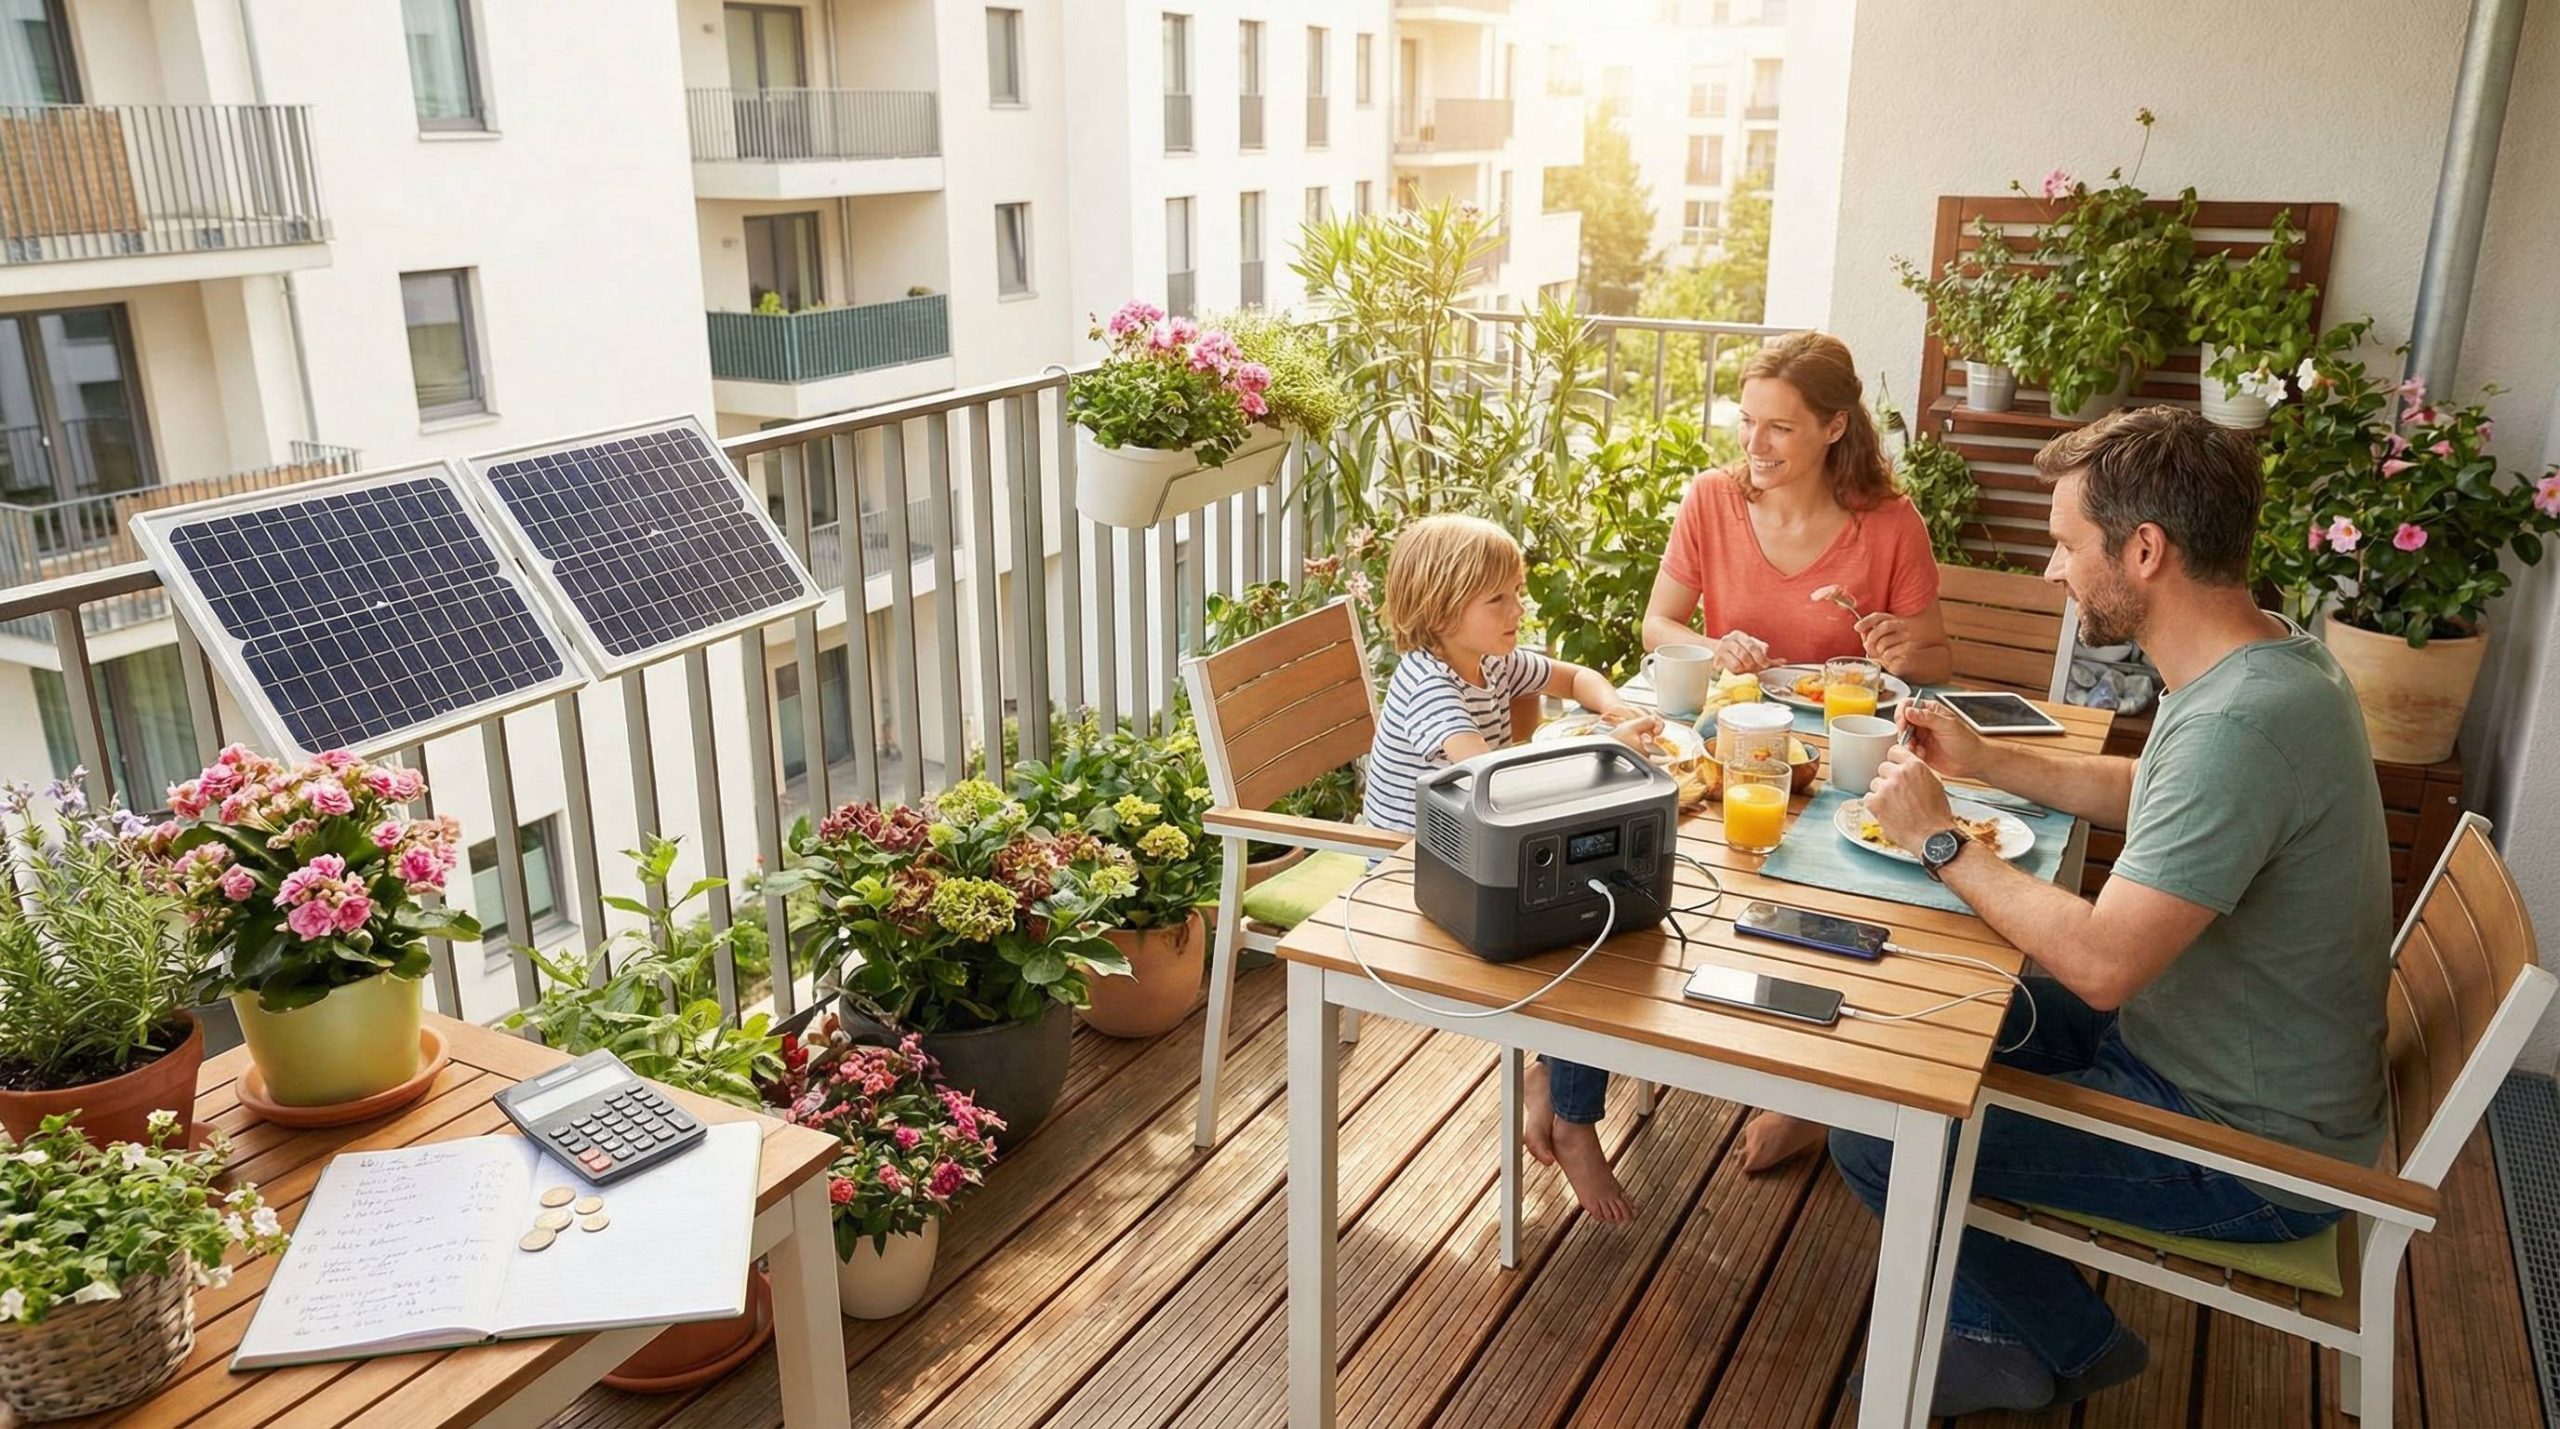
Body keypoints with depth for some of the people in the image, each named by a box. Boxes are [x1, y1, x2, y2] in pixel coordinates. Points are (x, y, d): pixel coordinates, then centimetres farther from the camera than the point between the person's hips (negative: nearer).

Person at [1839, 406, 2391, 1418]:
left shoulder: (2243, 722, -32)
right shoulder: (2264, 661, 0)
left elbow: (2100, 963, -33)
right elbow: (2148, 792, 20)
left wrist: (1939, 841, -20)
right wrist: (1983, 759, 8)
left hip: (2250, 1151, -10)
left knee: (1878, 1140, -13)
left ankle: (2060, 1347, 15)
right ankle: (2003, 1300, 27)